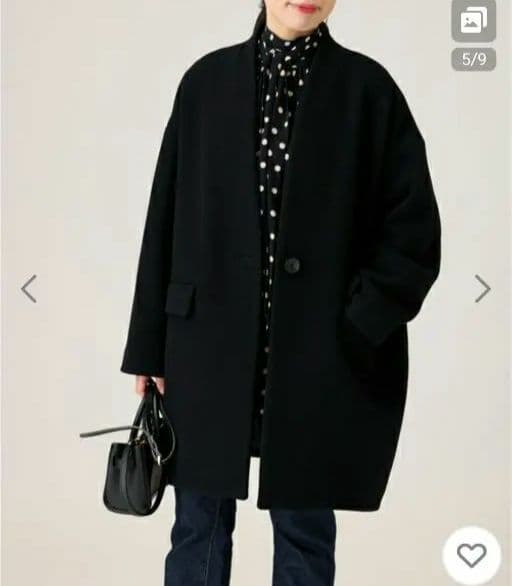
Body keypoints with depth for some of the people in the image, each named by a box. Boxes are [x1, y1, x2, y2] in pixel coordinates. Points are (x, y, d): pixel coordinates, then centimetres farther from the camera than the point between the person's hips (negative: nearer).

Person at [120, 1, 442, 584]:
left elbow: (414, 231, -2)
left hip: (320, 352, -1)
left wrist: (358, 331, -11)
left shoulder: (367, 88, -1)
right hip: (211, 344, 2)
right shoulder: (207, 80, 4)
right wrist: (150, 344, 3)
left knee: (303, 527, 10)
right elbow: (167, 219, 4)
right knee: (199, 520, 10)